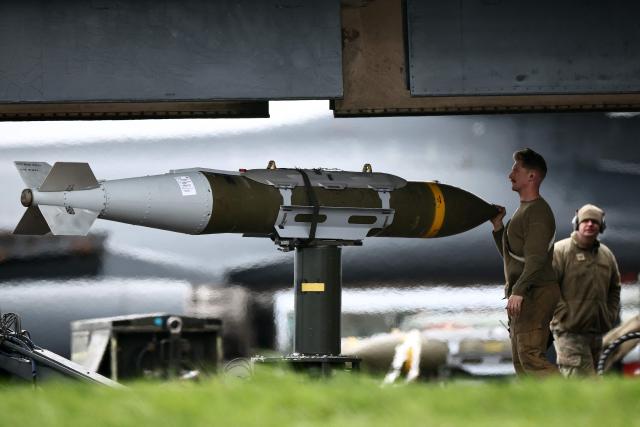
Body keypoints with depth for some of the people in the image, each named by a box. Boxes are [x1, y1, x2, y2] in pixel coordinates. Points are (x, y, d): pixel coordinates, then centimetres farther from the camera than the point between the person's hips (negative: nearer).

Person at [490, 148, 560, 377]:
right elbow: (510, 254, 25)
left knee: (531, 357, -18)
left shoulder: (538, 211, -12)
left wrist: (519, 291, -33)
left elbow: (536, 258, -24)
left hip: (535, 294, -10)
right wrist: (498, 225, 14)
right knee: (520, 361, 10)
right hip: (522, 297, 10)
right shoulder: (523, 210, 20)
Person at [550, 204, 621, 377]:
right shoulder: (561, 251, -6)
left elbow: (614, 289, 26)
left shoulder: (606, 255, 15)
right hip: (570, 330, -7)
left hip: (597, 330, 7)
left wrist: (610, 316, 13)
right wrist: (564, 315, -16)